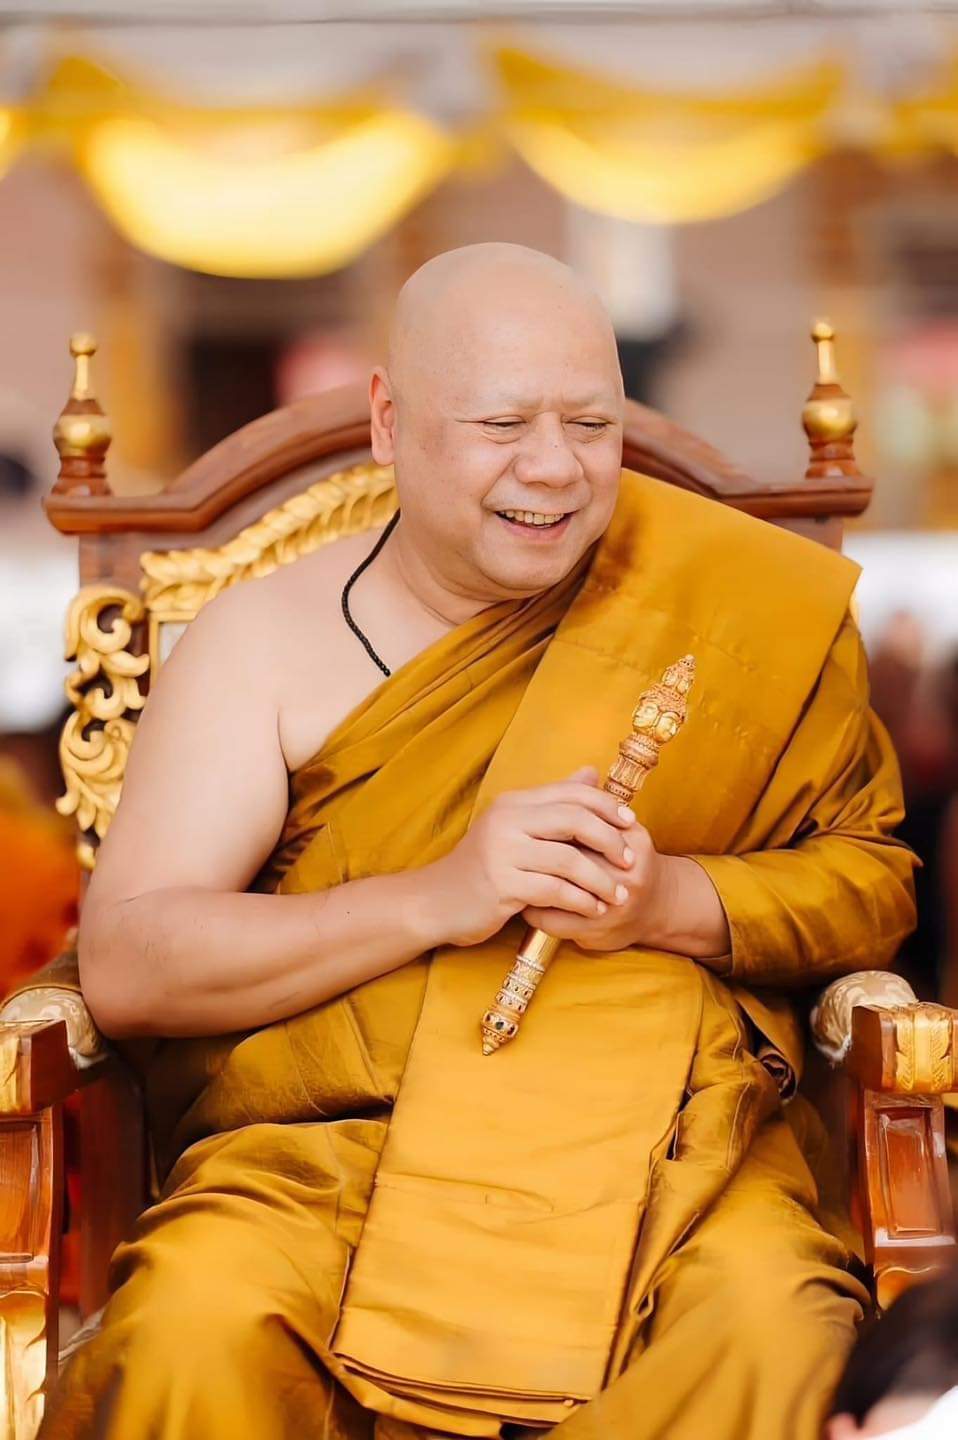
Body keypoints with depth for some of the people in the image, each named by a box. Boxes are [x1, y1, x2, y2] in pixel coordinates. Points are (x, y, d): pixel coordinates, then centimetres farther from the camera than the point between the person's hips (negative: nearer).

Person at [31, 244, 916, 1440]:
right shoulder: (264, 639, 8)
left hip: (654, 1127, 1)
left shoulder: (731, 606, 10)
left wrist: (671, 901, -9)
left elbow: (872, 875, 12)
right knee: (199, 1334, -33)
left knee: (774, 1332, -32)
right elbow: (123, 965, -1)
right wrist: (437, 899, -14)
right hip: (320, 1142, 0)